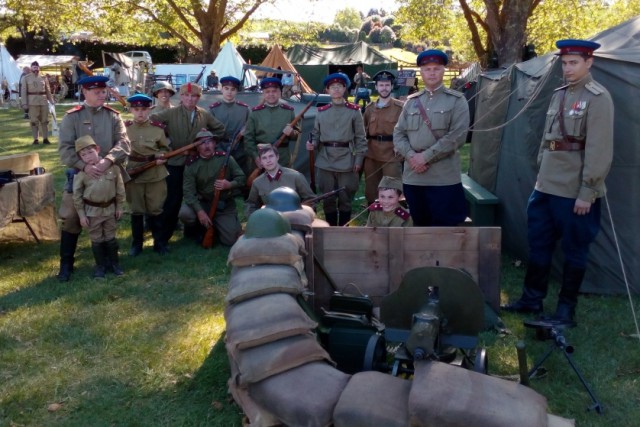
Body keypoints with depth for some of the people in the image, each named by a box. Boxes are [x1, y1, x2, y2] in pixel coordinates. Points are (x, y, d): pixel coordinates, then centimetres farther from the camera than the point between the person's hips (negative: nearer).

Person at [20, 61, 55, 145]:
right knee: (34, 121, -1)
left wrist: (52, 101, 6)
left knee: (45, 120, 4)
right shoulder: (26, 78, 3)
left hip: (44, 101, 2)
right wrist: (24, 103, -8)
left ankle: (45, 138, 11)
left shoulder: (44, 78, 8)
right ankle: (35, 139, 3)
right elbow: (23, 91, 0)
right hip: (32, 102, -2)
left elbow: (48, 90, 11)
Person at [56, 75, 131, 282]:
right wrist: (84, 166, -25)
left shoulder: (113, 116, 3)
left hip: (109, 175, 2)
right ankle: (66, 264, 12)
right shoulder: (71, 117, -3)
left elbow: (124, 143, -10)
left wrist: (108, 160, -28)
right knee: (71, 220, 0)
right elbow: (65, 148, -10)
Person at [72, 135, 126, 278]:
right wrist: (81, 215, -5)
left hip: (110, 208, 1)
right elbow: (77, 195, -6)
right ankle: (100, 265, 25)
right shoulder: (81, 173, -14)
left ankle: (114, 263, 30)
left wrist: (119, 207, 3)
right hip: (92, 211, -1)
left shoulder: (112, 166, -11)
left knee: (110, 238, 15)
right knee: (96, 240, 11)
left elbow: (120, 188, -1)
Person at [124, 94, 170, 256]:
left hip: (156, 174, 0)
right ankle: (136, 243, 22)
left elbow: (168, 150, 9)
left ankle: (159, 242, 19)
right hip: (133, 175, 0)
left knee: (155, 209, 6)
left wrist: (161, 158, -11)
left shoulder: (158, 128, 0)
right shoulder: (124, 127, 0)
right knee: (136, 210, 9)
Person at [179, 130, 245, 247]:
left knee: (230, 240, -12)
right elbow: (189, 192, -13)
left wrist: (229, 184, -23)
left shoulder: (225, 158, -3)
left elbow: (242, 178, -1)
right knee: (185, 213, -31)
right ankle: (197, 228, 6)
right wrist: (200, 211, -27)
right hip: (202, 203, 0)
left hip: (225, 206, 0)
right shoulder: (192, 165, -5)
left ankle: (216, 226, 25)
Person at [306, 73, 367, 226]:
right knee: (328, 199, 7)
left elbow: (360, 137, 2)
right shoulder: (321, 111, 9)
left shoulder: (354, 111, 3)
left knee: (345, 199, 4)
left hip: (347, 160, -2)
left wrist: (359, 159, -5)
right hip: (325, 161, 2)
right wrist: (312, 144, -8)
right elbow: (316, 134, 14)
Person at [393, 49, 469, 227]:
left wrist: (426, 156, -14)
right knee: (419, 225, 13)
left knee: (443, 228, -1)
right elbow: (398, 133, 9)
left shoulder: (457, 101, 1)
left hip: (444, 178, -4)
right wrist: (411, 156, -10)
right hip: (412, 176, 4)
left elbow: (457, 136, -10)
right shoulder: (411, 101, 13)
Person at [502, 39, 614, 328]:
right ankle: (531, 299, 28)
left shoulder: (598, 98, -11)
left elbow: (599, 149, -15)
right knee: (538, 244, 15)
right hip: (546, 185, 8)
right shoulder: (559, 94, 13)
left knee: (574, 250, 5)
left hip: (575, 191, -8)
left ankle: (566, 310, 16)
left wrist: (588, 192, -18)